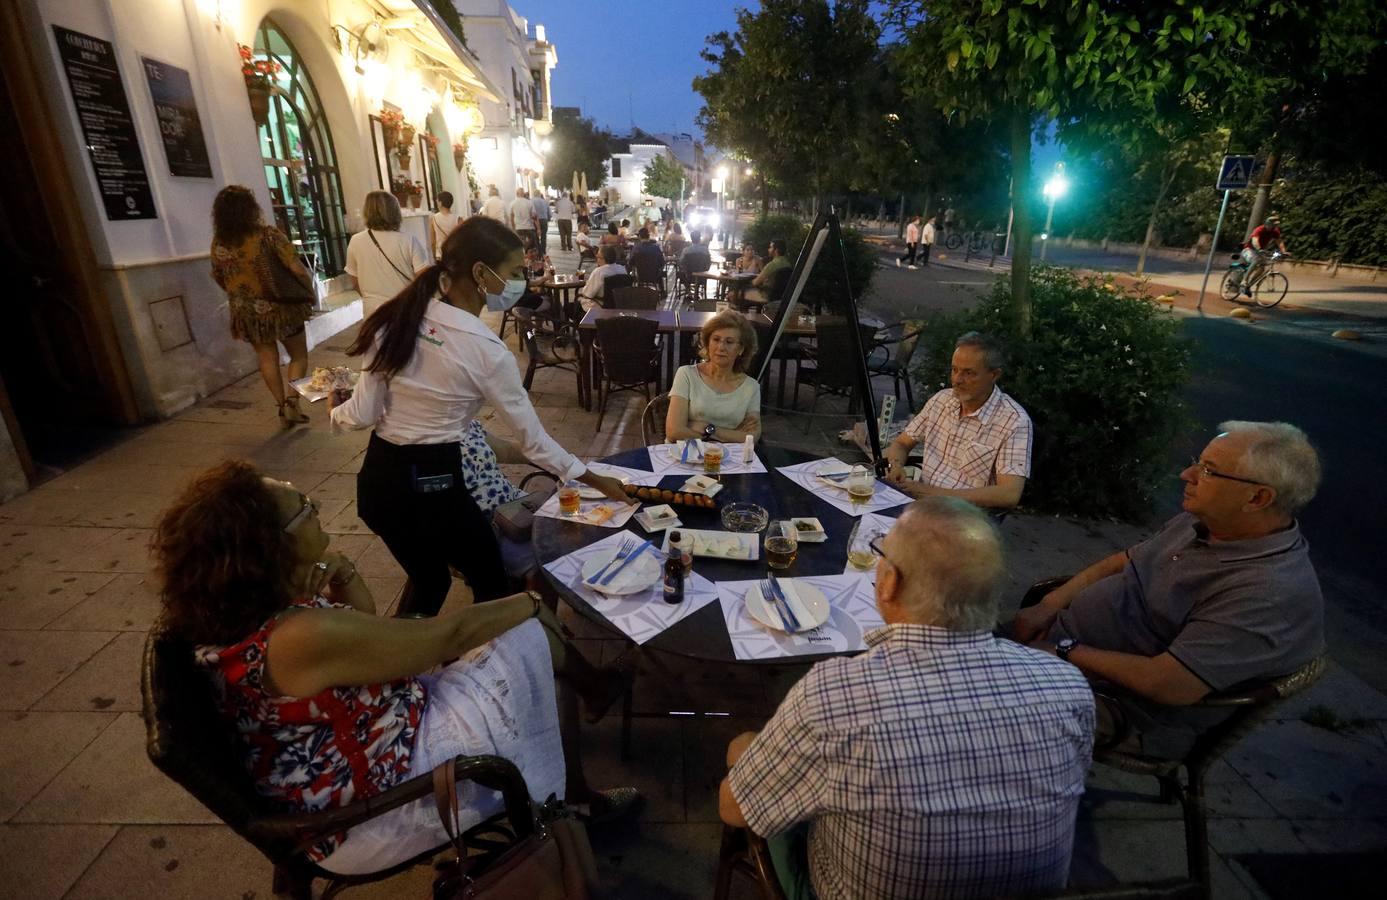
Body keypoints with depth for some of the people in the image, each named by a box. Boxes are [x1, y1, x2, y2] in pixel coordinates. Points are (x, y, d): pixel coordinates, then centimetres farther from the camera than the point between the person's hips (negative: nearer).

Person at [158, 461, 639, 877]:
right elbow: (446, 635, -24)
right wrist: (529, 603, -8)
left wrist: (341, 576, -11)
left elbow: (364, 629, 9)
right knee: (535, 638, -6)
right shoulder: (302, 636, -35)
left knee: (551, 685, 12)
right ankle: (587, 725, 25)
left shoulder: (242, 616, -5)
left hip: (369, 741, 9)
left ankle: (578, 797, 33)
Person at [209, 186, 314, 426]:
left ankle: (282, 406, 18)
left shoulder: (218, 243, -1)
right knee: (299, 355, 10)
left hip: (246, 313, 4)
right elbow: (297, 270, -20)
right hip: (280, 306, -4)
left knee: (267, 358, 16)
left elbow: (219, 279, 11)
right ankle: (291, 402, -4)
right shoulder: (268, 235, -16)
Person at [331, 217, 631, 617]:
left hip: (377, 479, 7)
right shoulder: (485, 350, -19)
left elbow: (363, 413, 0)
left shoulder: (399, 318, -3)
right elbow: (532, 439, -11)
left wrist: (336, 411, 24)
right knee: (491, 583, 19)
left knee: (428, 581, 29)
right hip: (431, 486, -6)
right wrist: (595, 480, 0)